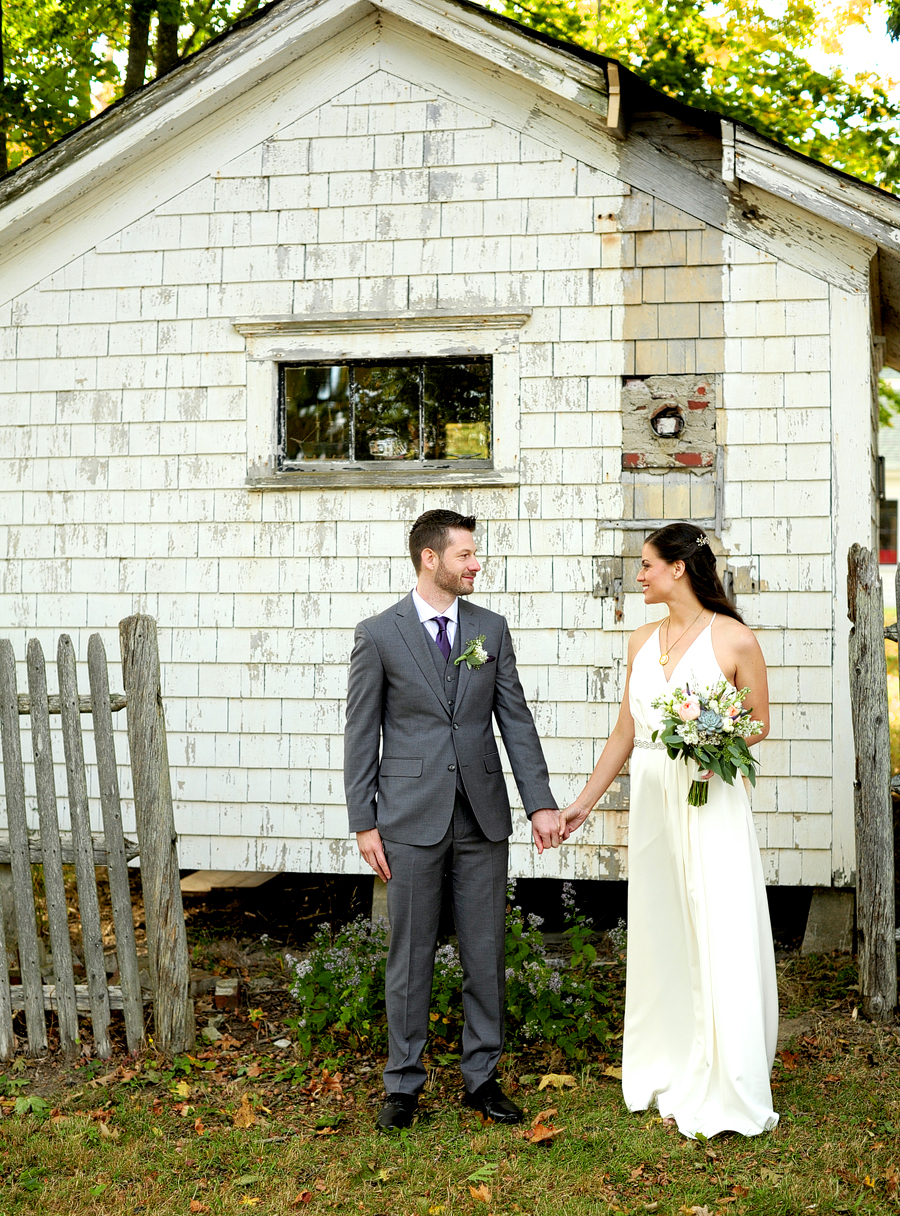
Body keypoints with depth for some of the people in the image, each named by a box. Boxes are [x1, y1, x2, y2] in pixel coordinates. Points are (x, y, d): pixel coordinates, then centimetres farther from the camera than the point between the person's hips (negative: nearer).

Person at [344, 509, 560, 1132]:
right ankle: (404, 1081, 20)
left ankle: (482, 1075, 23)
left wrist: (541, 802, -2)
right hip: (412, 817, -3)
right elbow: (361, 735, -1)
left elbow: (516, 719, 6)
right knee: (411, 952, 6)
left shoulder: (491, 629, 7)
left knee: (487, 951, 9)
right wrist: (364, 823, -5)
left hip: (483, 816, 3)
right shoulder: (378, 634, -2)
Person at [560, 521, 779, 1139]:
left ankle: (723, 1090, 8)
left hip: (711, 804, -6)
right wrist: (583, 803, 14)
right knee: (661, 939, 11)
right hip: (652, 803, 6)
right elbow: (625, 733, 14)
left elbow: (759, 723, 2)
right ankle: (671, 1075, 24)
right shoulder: (643, 640, 10)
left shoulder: (735, 639, -7)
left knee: (720, 940, -3)